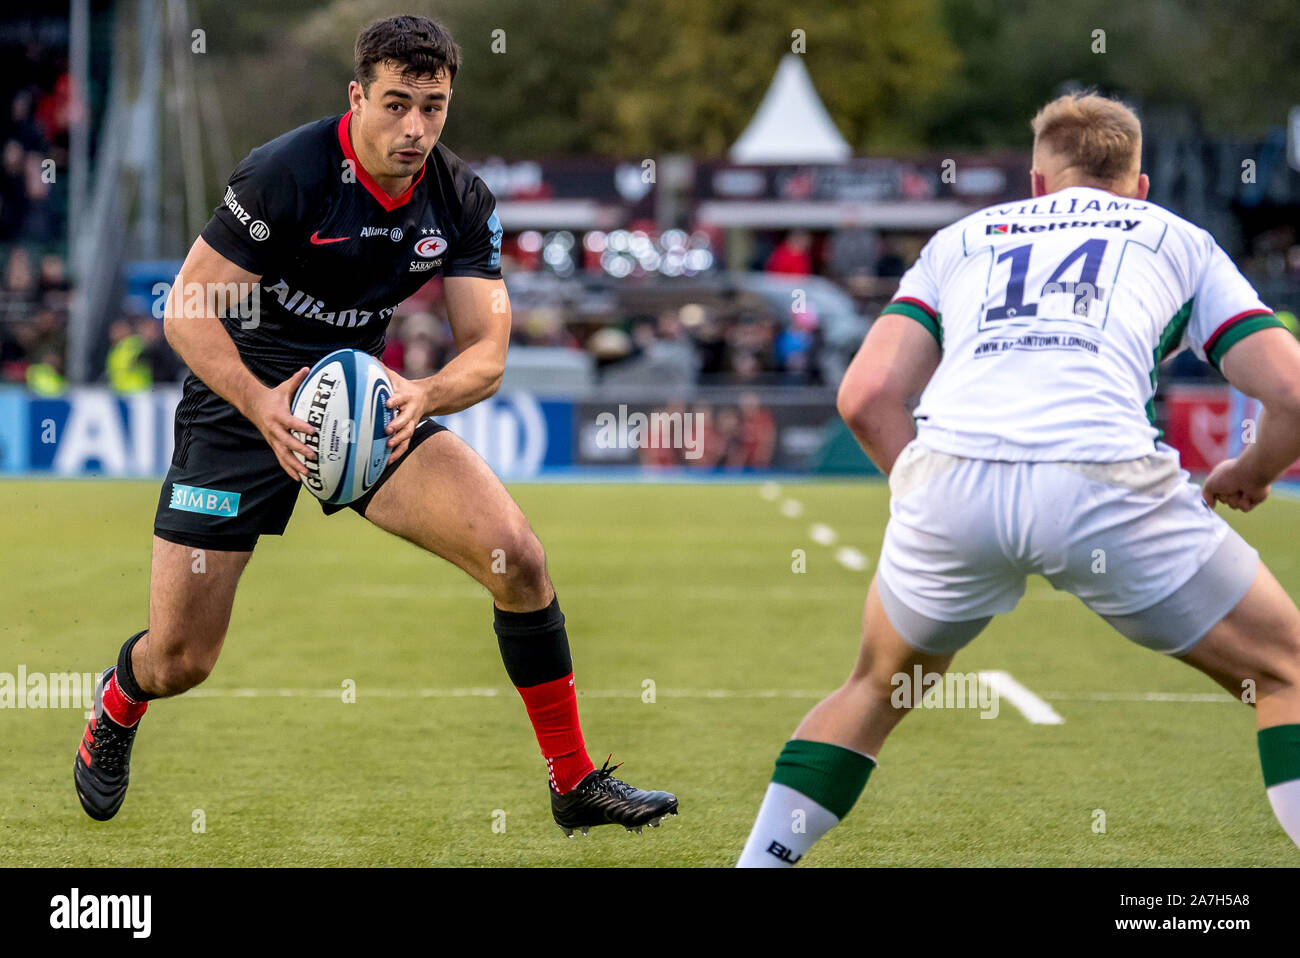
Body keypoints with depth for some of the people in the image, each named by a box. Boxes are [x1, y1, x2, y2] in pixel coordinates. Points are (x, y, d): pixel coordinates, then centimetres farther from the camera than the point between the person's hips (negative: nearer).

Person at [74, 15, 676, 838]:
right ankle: (120, 701, 38)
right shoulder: (286, 174, -22)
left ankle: (574, 781, -3)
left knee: (517, 555, -16)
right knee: (182, 660, -3)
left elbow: (487, 350, -8)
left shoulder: (463, 200, -7)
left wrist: (424, 393, -30)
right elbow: (186, 312, -21)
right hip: (241, 401, -4)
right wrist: (260, 404, -37)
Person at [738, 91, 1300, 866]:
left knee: (878, 687, 31)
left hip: (950, 479, 2)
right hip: (1103, 475, -2)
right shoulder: (1181, 242, 28)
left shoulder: (959, 239, 31)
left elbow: (867, 395, 16)